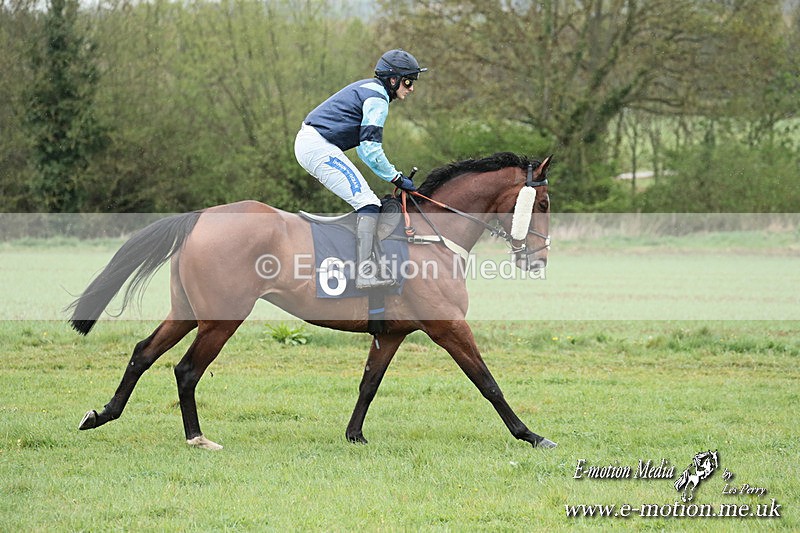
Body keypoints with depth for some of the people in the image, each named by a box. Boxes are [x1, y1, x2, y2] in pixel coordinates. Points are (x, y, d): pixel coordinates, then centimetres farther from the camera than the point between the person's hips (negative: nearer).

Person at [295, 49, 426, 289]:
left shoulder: (368, 89, 22)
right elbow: (371, 148, -17)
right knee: (368, 204, -15)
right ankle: (365, 273, -25)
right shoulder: (377, 98, -10)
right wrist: (396, 177, -8)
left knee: (366, 202, 15)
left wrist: (394, 176, 18)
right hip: (319, 147, -11)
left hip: (307, 143, 11)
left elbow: (364, 148, 24)